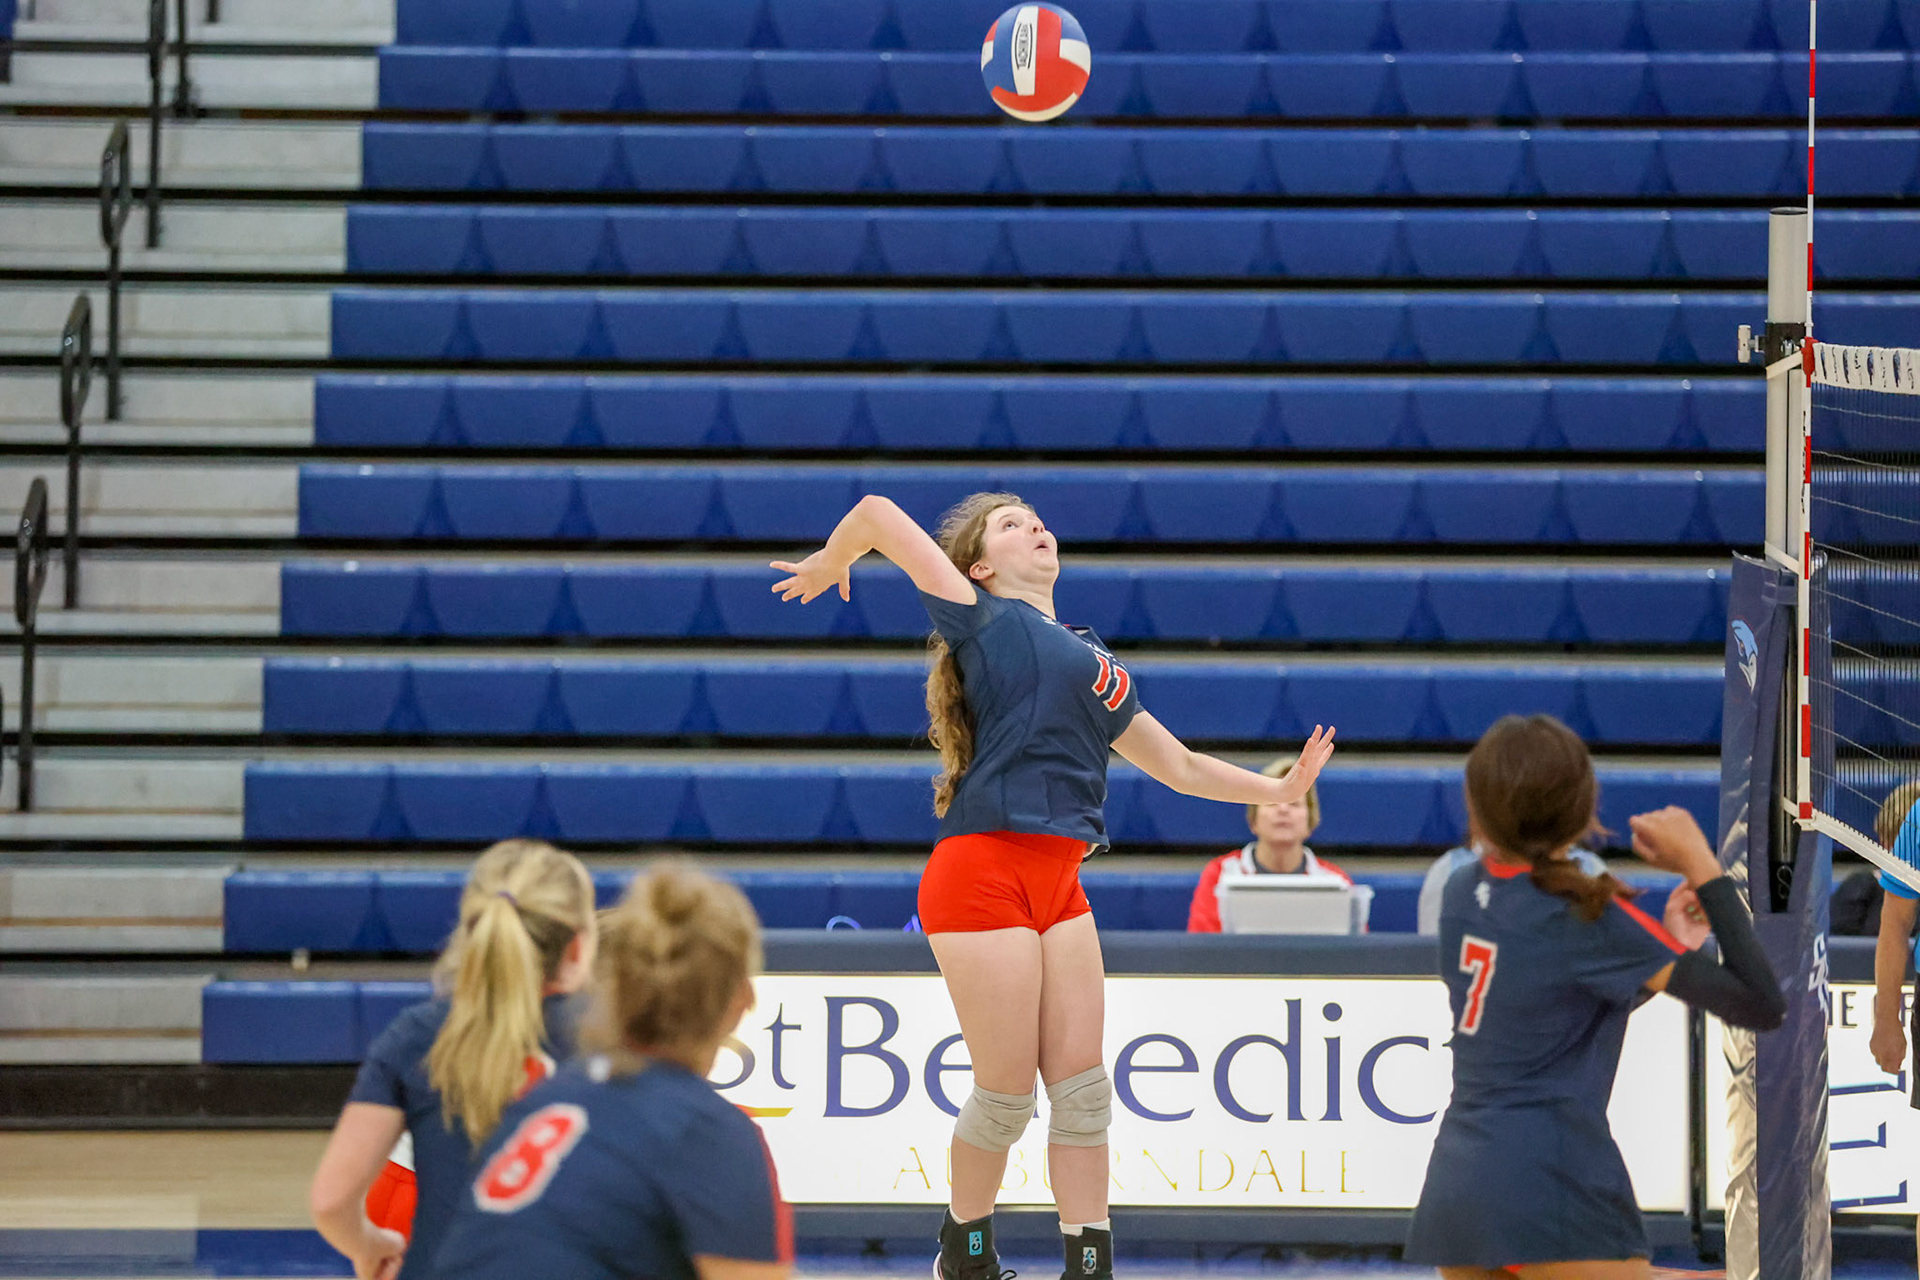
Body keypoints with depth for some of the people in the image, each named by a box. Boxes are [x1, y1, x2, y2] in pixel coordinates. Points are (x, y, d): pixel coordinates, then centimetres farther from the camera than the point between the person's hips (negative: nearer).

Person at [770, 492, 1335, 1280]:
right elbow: (877, 515, 0)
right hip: (984, 873, -7)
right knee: (1007, 1088, -3)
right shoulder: (984, 619, 4)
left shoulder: (1094, 663, 24)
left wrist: (1276, 790, 19)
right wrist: (828, 564, 17)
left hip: (1058, 884, 7)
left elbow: (1180, 765, 28)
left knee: (1080, 1082, 1)